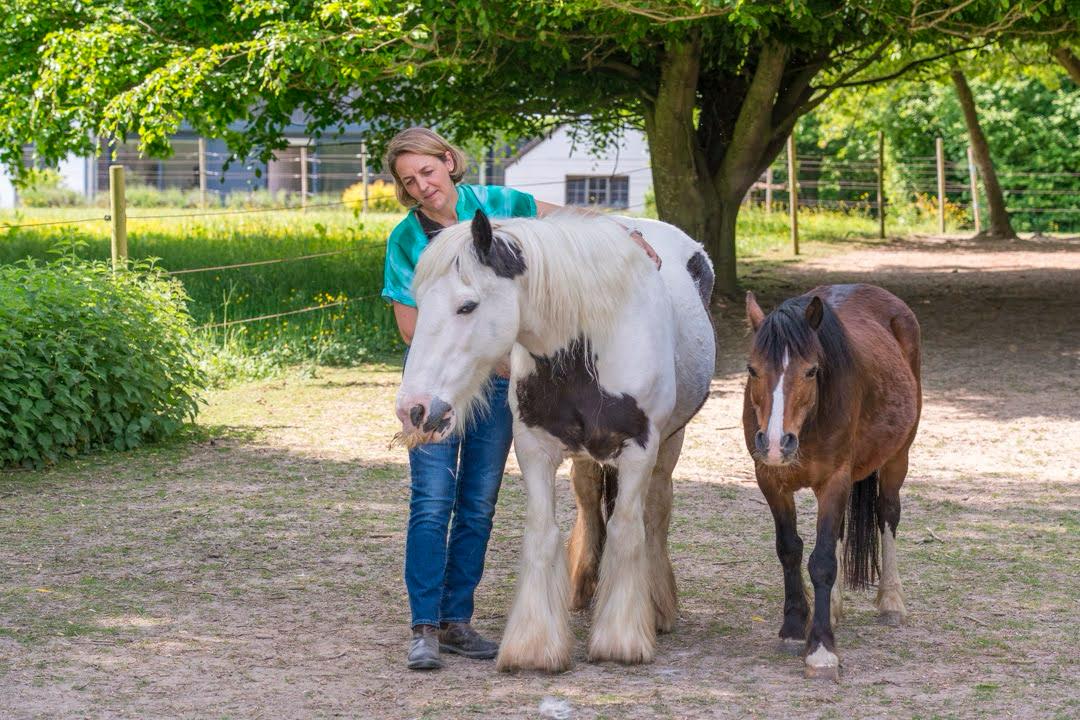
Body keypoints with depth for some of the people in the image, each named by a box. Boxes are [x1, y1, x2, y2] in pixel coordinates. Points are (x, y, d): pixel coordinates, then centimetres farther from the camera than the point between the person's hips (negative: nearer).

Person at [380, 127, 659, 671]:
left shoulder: (495, 205, -3)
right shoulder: (406, 240, -7)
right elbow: (410, 328, -8)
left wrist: (625, 234, 0)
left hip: (499, 376, 3)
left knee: (479, 504, 6)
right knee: (432, 503, -10)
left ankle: (457, 621, 13)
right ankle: (424, 628, -9)